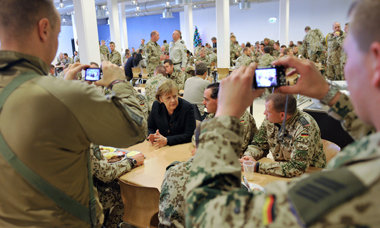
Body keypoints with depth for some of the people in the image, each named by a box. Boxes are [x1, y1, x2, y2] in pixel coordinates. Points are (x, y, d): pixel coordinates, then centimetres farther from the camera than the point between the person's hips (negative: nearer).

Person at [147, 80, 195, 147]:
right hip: (160, 149, 3)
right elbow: (150, 128, 9)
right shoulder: (156, 105, 1)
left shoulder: (187, 107, -11)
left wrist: (167, 140, -23)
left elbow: (189, 135, -14)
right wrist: (152, 136, -14)